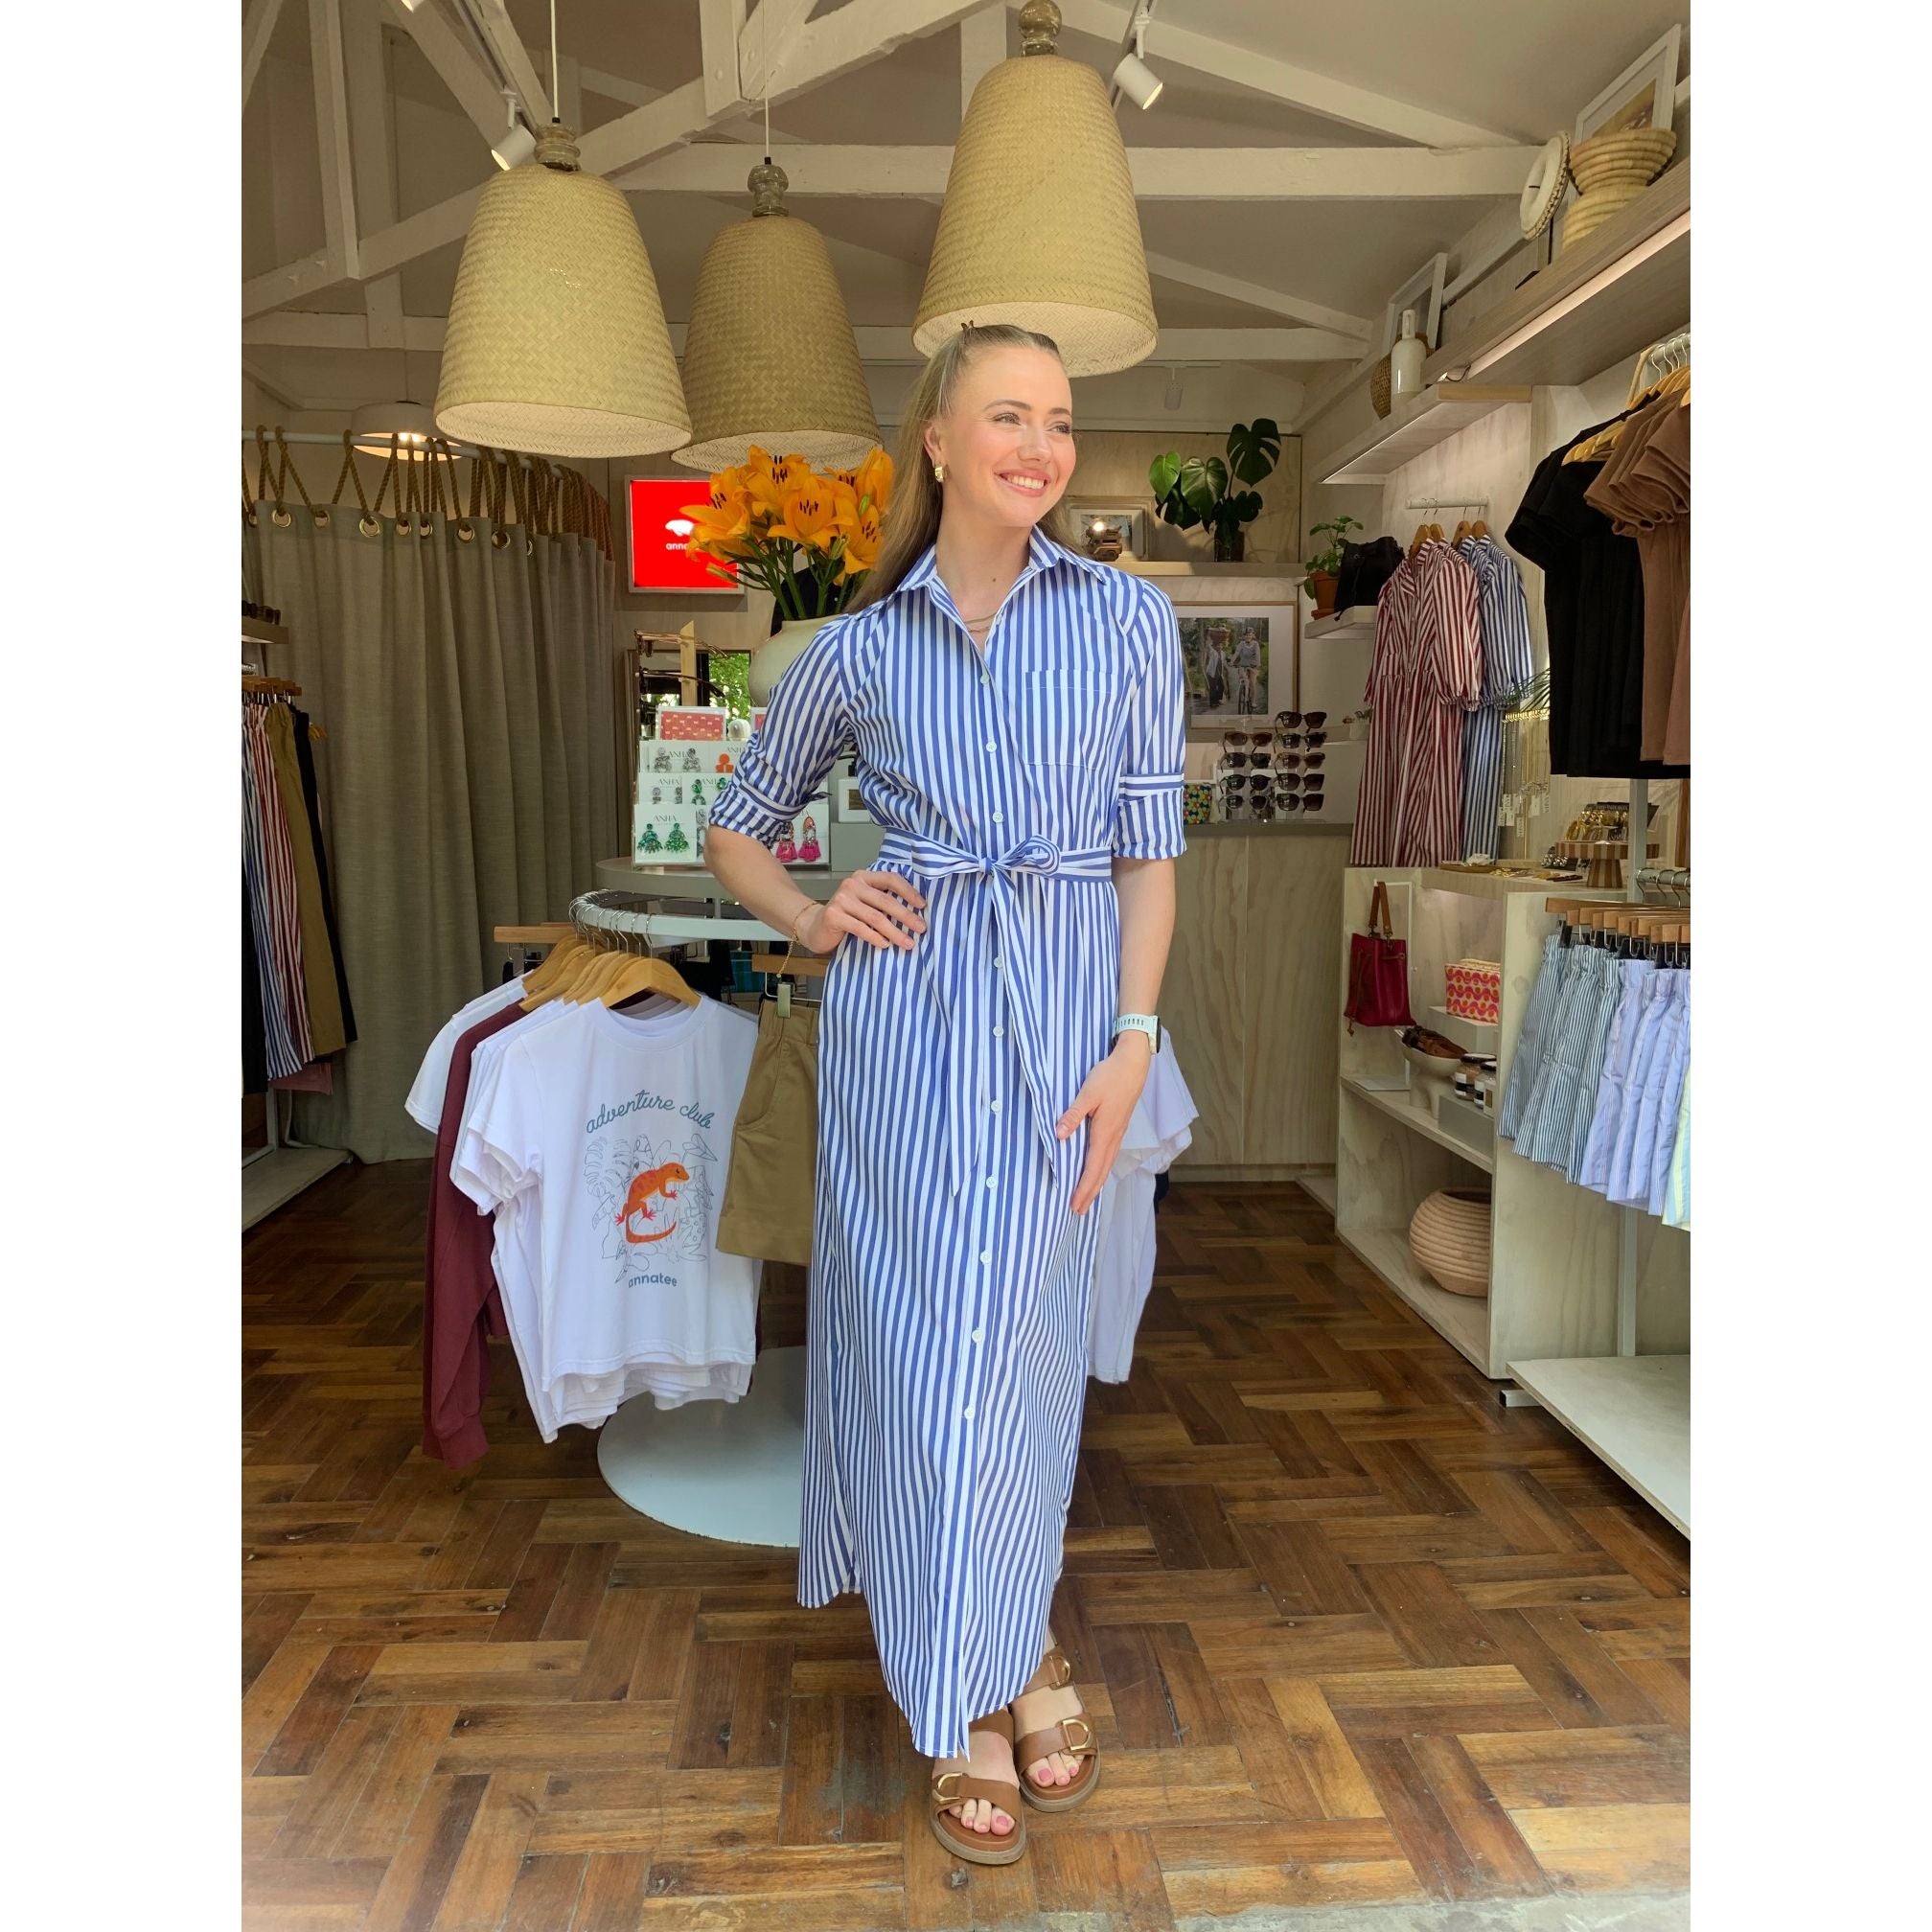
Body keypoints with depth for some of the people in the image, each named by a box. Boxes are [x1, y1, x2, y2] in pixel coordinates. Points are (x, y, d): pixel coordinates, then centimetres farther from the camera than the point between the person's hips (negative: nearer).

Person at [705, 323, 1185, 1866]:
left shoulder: (1130, 618, 4)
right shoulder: (859, 647, 5)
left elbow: (1150, 849, 1)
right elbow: (737, 827, 15)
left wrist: (1134, 1043, -7)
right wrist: (815, 920, -3)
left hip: (1066, 1001, 0)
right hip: (906, 1002, 1)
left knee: (1016, 1336, 7)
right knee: (914, 1331, 4)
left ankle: (1010, 1651, 36)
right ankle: (970, 1692, 27)